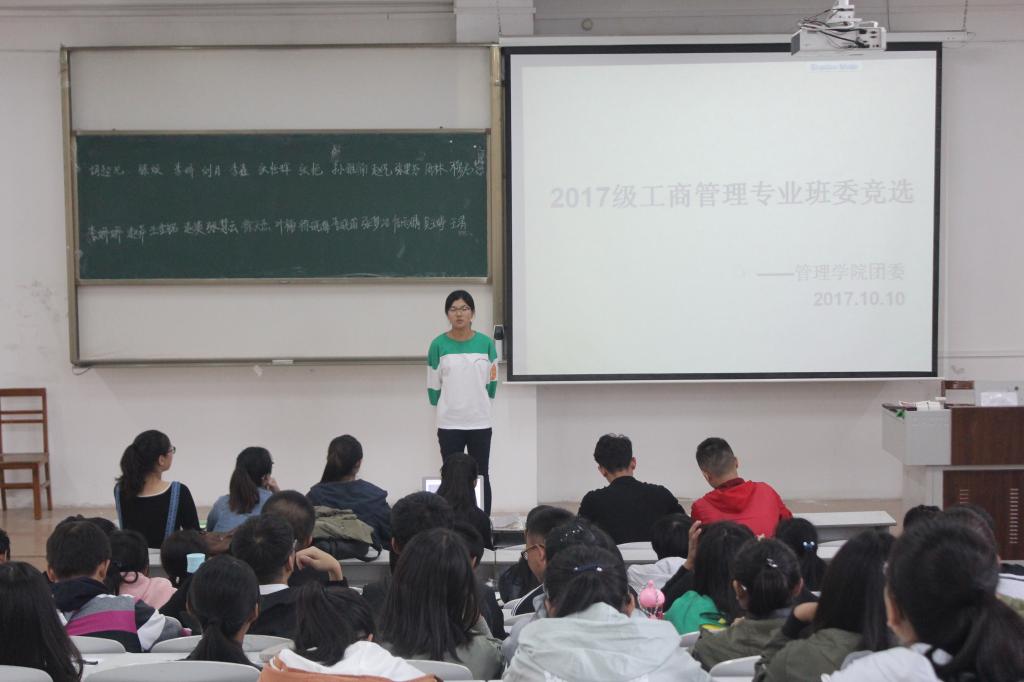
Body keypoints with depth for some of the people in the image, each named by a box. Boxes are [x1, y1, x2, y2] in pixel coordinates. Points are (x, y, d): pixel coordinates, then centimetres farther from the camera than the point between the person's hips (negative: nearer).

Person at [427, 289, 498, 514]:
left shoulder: (486, 343, 0)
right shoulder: (438, 345, -3)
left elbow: (491, 383, 8)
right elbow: (433, 387, 4)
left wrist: (475, 404, 11)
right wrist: (448, 406, 9)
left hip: (480, 422, 1)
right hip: (449, 424, -1)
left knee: (481, 476, 6)